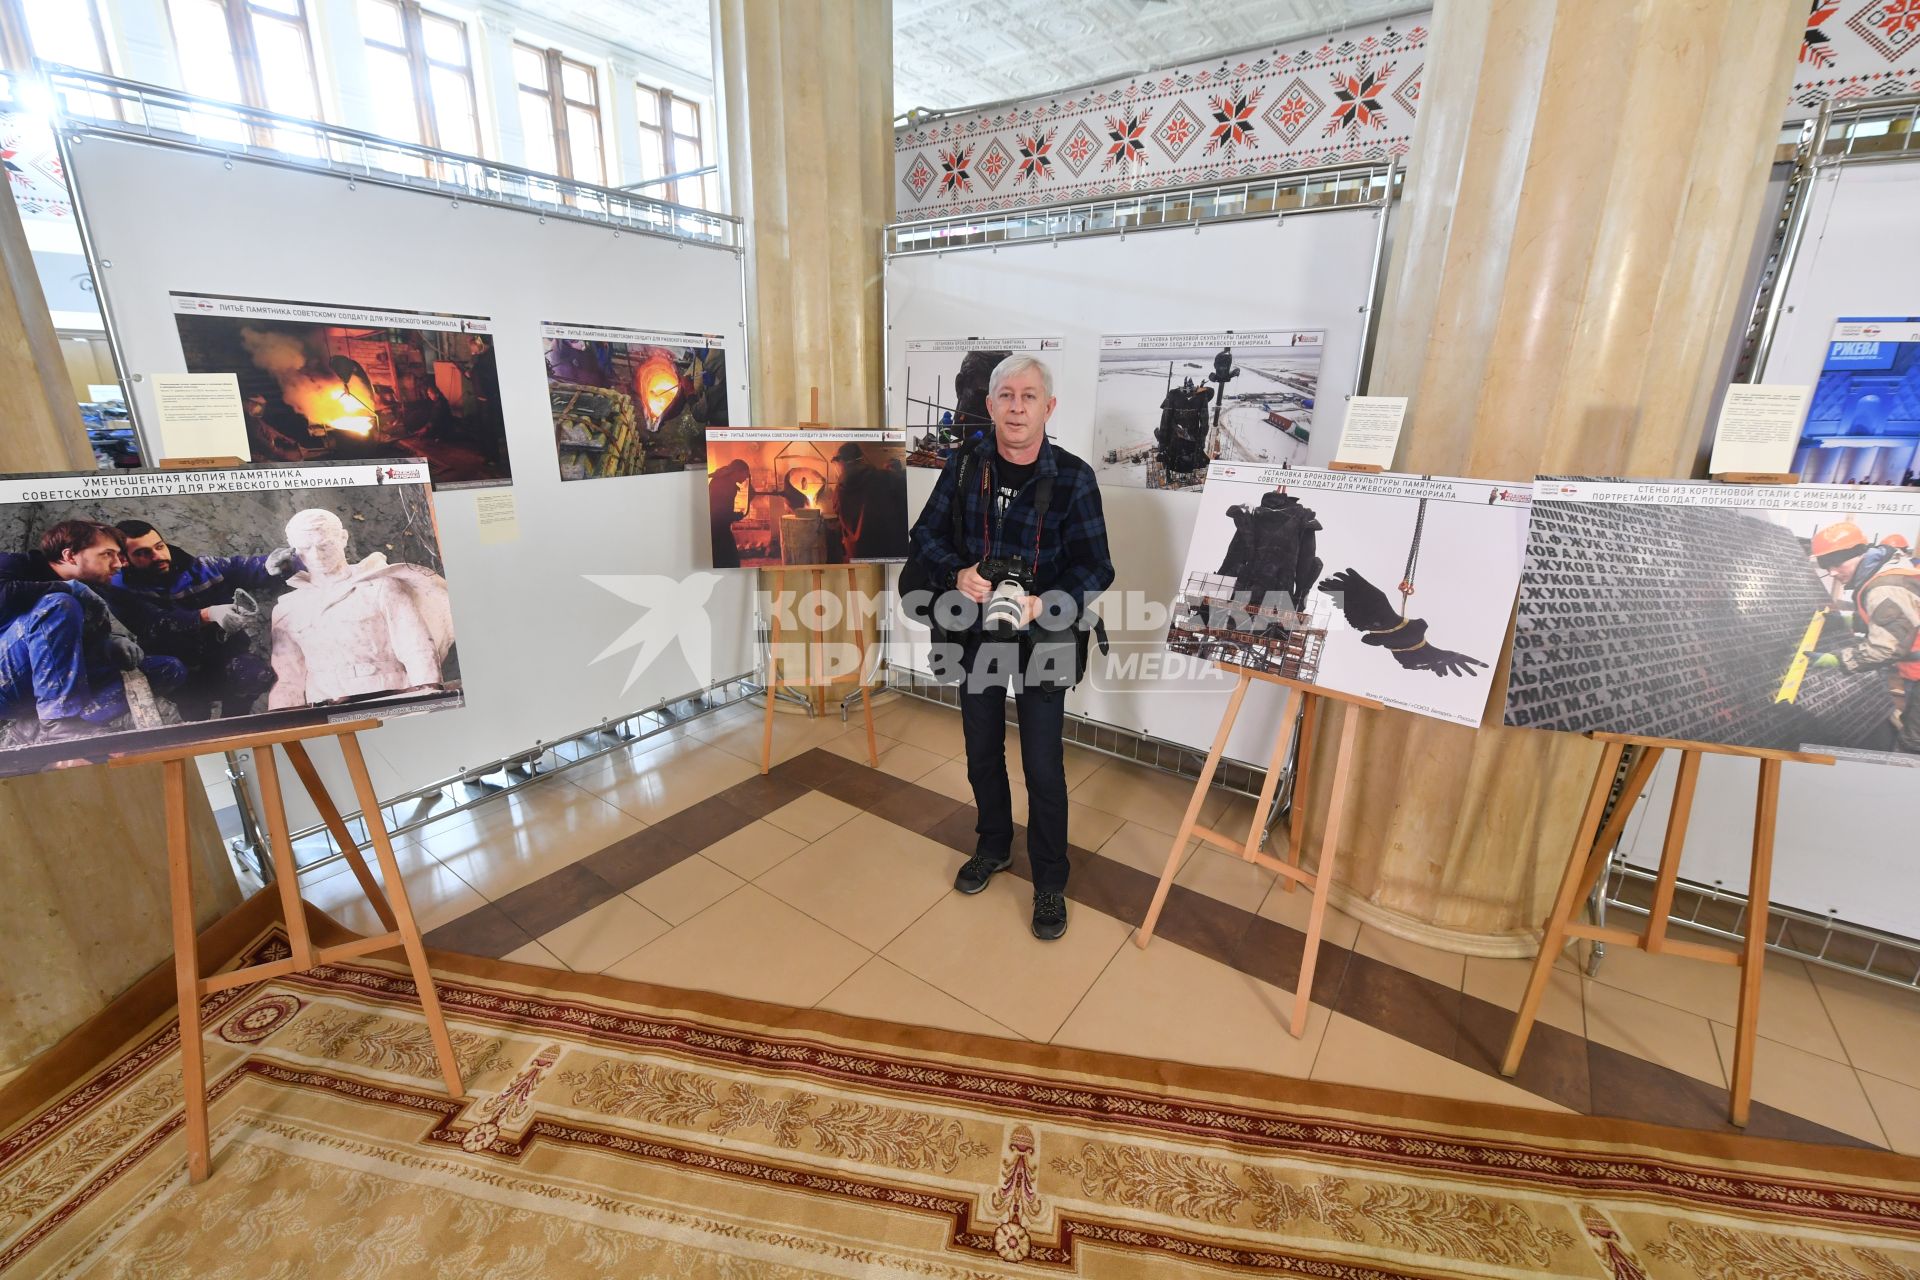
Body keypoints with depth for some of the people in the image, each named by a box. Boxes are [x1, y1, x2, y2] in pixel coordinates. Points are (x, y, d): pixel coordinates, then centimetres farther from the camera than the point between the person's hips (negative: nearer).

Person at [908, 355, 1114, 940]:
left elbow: (1095, 568, -13)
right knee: (982, 753, 18)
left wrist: (1042, 604, -30)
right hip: (976, 635, 3)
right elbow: (925, 534, -1)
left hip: (1042, 639, -3)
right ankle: (993, 847, 44)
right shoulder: (965, 464, -4)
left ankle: (1050, 883, 26)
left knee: (1043, 767, 4)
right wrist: (958, 573, -21)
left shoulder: (1073, 477, -12)